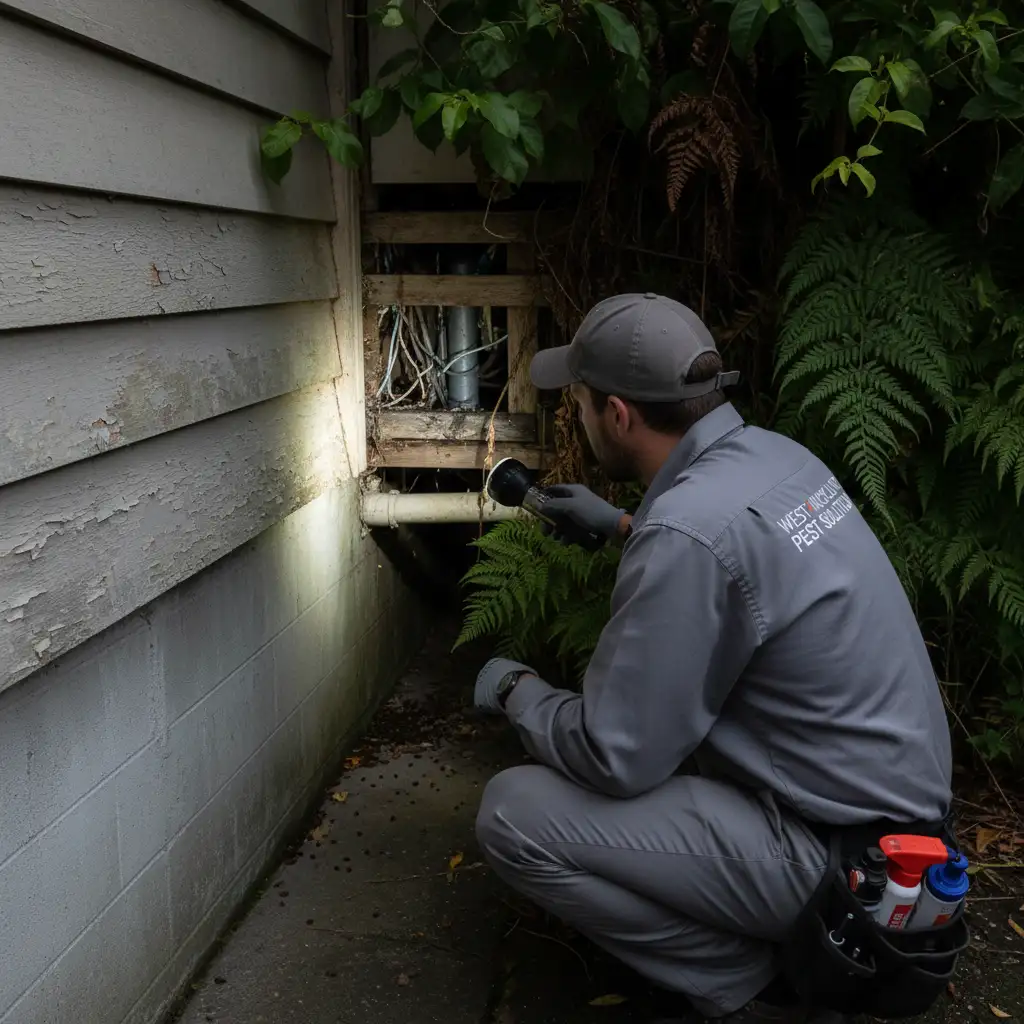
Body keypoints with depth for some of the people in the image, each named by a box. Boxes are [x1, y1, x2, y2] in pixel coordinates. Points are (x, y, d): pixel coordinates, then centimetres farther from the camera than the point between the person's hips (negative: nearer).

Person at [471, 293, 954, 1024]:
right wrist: (619, 525, 32)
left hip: (837, 848, -9)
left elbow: (615, 758, -21)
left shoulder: (689, 529, -27)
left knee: (514, 816, -12)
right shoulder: (775, 454, 0)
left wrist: (517, 691, -2)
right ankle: (774, 934, 21)